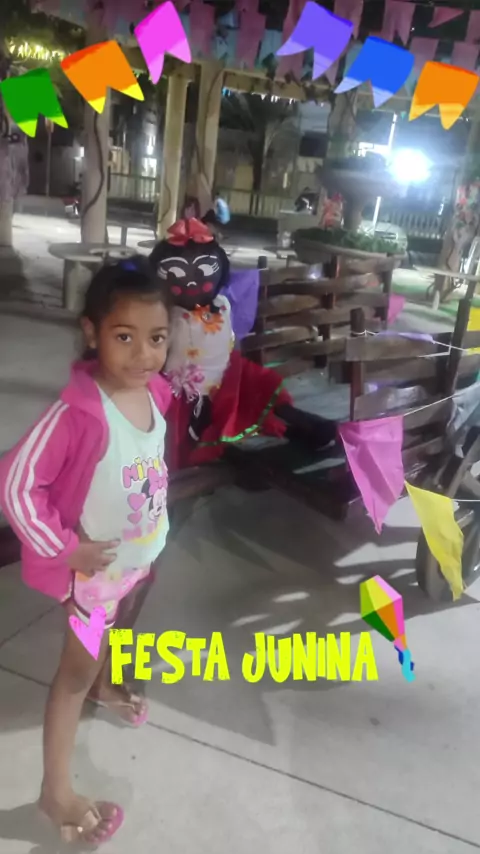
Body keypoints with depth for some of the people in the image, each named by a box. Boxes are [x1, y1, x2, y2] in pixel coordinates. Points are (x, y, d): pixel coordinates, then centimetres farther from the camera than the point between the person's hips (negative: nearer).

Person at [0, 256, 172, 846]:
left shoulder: (155, 392, -11)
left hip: (144, 553, 7)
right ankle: (56, 792, 28)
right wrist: (63, 548, -23)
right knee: (76, 670, 9)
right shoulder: (77, 413, -33)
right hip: (97, 565, -7)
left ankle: (106, 686, 65)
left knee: (119, 629, 33)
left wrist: (156, 526, 10)